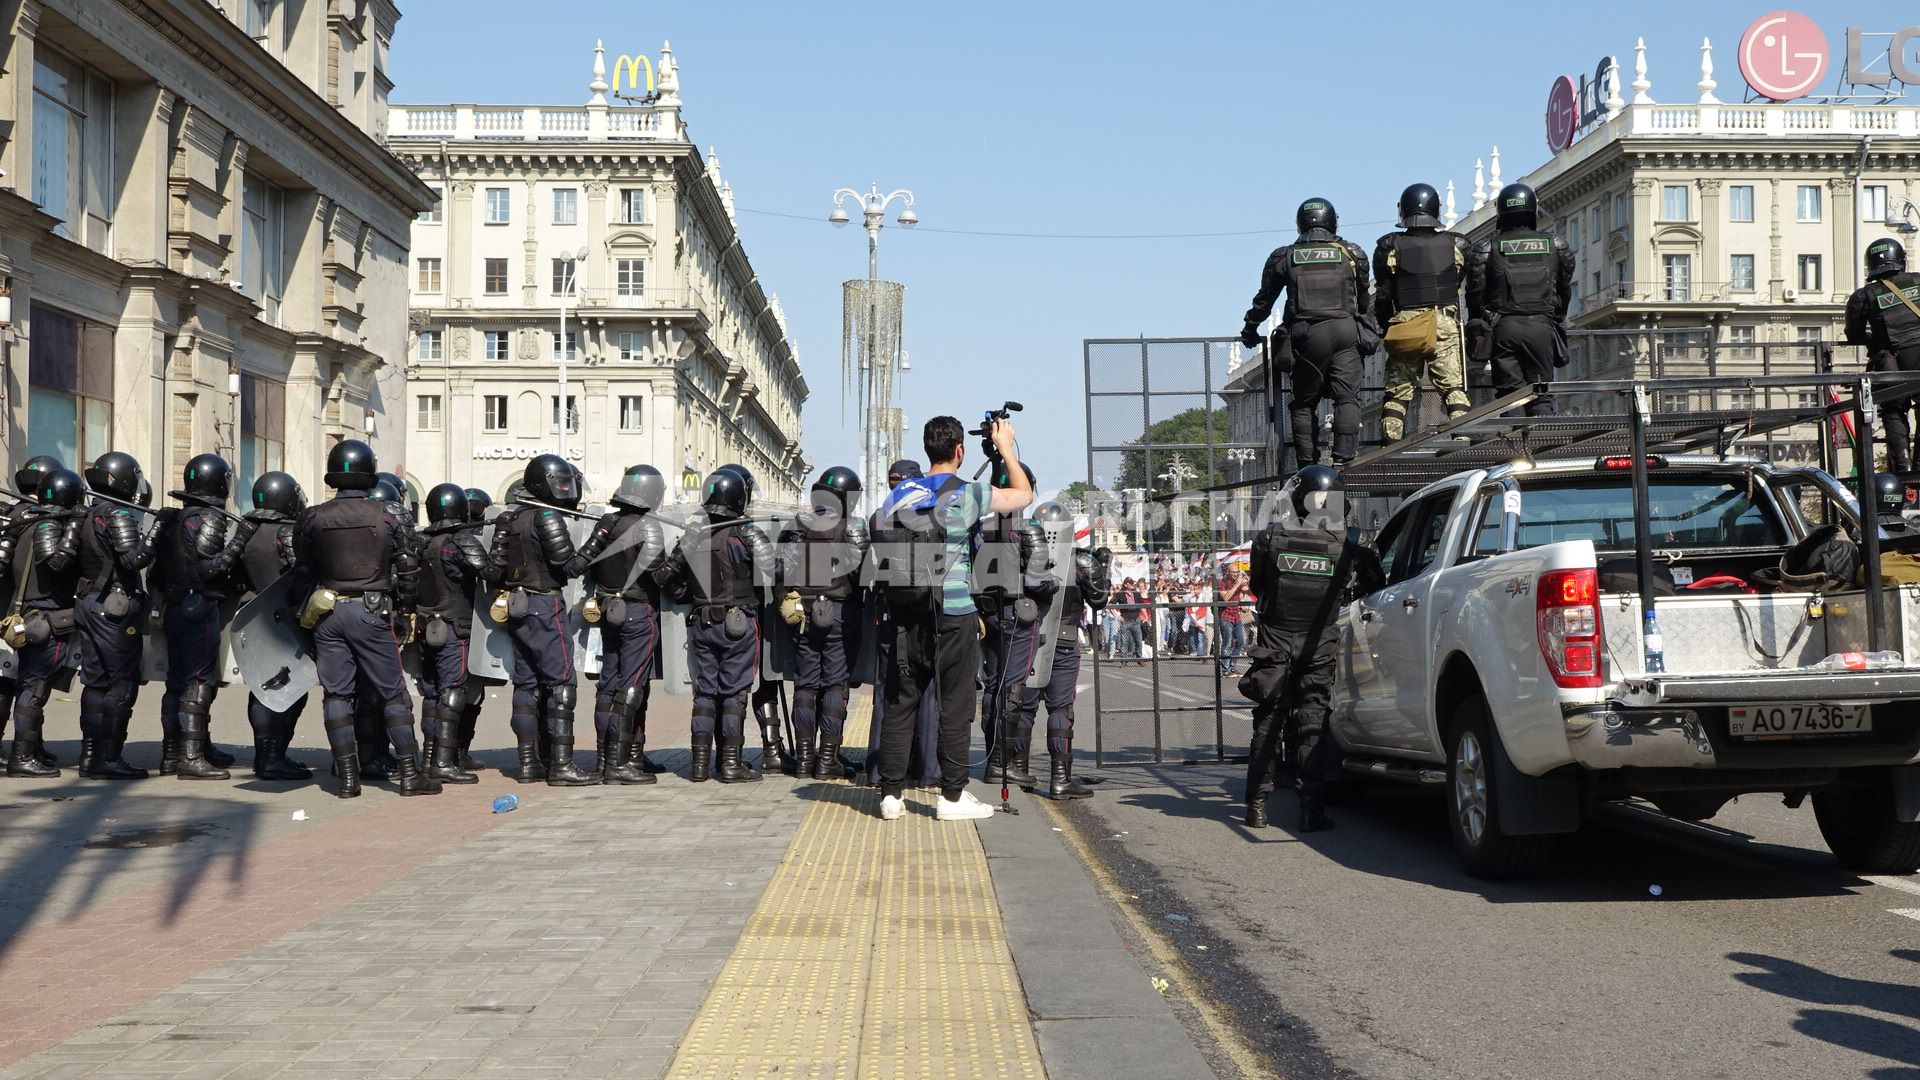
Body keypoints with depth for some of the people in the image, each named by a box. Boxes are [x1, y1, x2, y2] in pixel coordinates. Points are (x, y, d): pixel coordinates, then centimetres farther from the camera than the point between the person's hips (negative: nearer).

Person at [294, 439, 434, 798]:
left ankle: (347, 777, 3)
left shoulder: (313, 518, 1)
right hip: (372, 611, -2)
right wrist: (399, 604, 18)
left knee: (336, 694, 6)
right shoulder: (384, 518, -3)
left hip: (327, 613, 2)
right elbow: (408, 568, 3)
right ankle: (410, 772, 1)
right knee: (393, 693, 4)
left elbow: (302, 570, 9)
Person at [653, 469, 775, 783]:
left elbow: (664, 575, 5)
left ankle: (701, 762, 11)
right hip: (738, 623, -4)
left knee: (704, 691, 11)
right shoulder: (747, 535, -10)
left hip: (701, 624, 4)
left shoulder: (694, 534, 4)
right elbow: (771, 574, -18)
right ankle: (731, 763, 1)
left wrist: (687, 596, 20)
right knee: (734, 692, 1)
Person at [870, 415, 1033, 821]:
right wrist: (1005, 448, 19)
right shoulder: (966, 496, -7)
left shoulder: (897, 497, 8)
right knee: (955, 706, 3)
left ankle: (891, 794, 11)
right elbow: (1024, 495, 7)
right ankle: (952, 796, 6)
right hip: (952, 615, -5)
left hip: (905, 615, 5)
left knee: (900, 703, 8)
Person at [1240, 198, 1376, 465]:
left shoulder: (1285, 258, 9)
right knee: (1347, 398, -1)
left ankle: (1308, 466, 3)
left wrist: (1250, 330, 33)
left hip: (1305, 335, 0)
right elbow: (1364, 302, 20)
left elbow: (1264, 300, 17)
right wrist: (1371, 331, 37)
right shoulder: (1352, 254, 10)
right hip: (1346, 332, 0)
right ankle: (1344, 460, -13)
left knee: (1304, 403, 8)